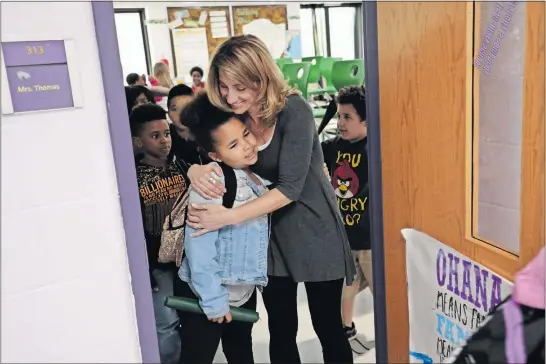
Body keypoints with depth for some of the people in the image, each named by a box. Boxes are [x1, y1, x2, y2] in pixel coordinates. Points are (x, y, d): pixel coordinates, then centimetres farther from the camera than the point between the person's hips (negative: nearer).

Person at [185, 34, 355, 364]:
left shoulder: (294, 110, -21)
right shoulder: (232, 114, -5)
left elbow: (290, 188, -25)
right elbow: (201, 150, 2)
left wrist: (229, 217, -32)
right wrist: (196, 169, -23)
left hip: (313, 231, -4)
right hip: (269, 233, 5)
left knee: (328, 327, 10)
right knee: (281, 331, 13)